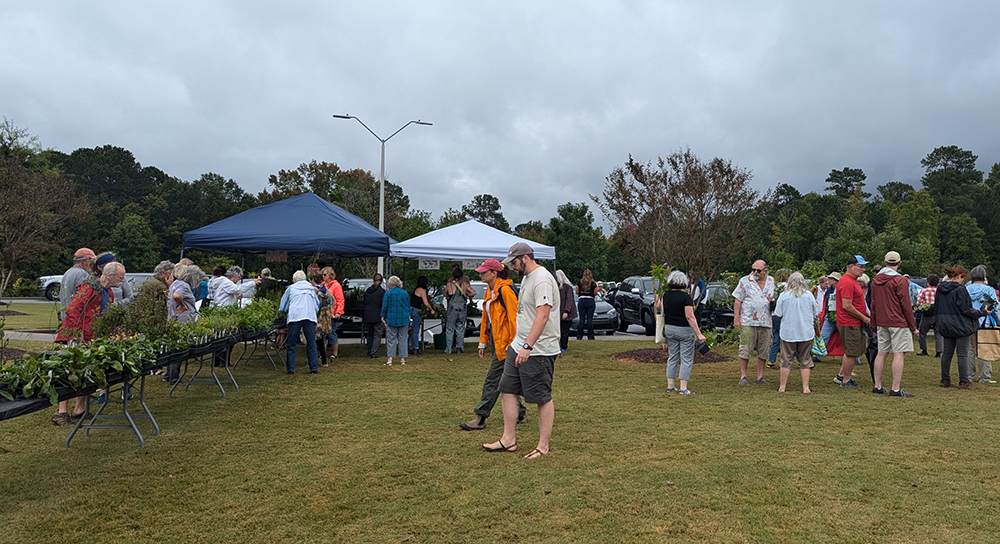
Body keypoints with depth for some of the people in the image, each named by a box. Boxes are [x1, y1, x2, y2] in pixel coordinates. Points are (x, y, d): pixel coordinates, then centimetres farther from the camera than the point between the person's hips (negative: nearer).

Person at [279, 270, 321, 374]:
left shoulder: (291, 288, 16)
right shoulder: (311, 289, 22)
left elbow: (283, 307, 21)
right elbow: (317, 306, 27)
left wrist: (280, 310, 42)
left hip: (295, 317, -2)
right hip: (310, 317, 2)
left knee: (291, 345, 5)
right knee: (311, 344, 5)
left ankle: (290, 369, 4)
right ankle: (314, 368, 3)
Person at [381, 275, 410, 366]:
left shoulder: (388, 293, -7)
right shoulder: (404, 293, 3)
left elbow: (384, 306, -5)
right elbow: (408, 306, 8)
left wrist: (382, 317, 2)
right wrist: (409, 316, 18)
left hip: (391, 319, -2)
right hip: (403, 319, 2)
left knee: (391, 339, 1)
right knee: (402, 339, 7)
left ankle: (389, 358, -6)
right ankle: (402, 358, 8)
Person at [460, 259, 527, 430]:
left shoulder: (505, 290, -15)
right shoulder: (489, 292, 14)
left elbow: (514, 317, -18)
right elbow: (486, 318, 19)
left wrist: (512, 344, -19)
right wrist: (483, 342, 18)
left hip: (504, 342, -10)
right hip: (495, 340, 10)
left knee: (492, 381, -6)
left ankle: (480, 418, -2)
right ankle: (519, 414, 25)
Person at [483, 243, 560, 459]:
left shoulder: (542, 280, -18)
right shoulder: (526, 277, 15)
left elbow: (542, 316, -27)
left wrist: (527, 346, -32)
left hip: (539, 351, -11)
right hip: (518, 346, 11)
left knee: (543, 398, -1)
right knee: (507, 390, 10)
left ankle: (543, 446, 9)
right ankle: (509, 440, 18)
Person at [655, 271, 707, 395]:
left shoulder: (665, 295, 1)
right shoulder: (685, 297, -17)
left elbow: (658, 306, 21)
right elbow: (690, 317, -21)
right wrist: (699, 334, -19)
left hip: (669, 329, 6)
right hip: (684, 330, -6)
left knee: (672, 357, 14)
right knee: (686, 359, 2)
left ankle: (670, 386, 16)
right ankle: (683, 388, -1)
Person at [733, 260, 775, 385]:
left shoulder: (771, 282, 11)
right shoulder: (745, 281, 0)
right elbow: (737, 301, -1)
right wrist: (736, 318, -8)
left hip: (765, 323, 4)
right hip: (748, 322, -3)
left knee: (764, 351, 7)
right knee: (745, 350, -3)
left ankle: (760, 376, 17)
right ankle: (743, 376, 5)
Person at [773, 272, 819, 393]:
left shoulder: (783, 295, -7)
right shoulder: (809, 295, -3)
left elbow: (778, 314, -5)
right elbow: (816, 312, 7)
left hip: (788, 333, -1)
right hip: (806, 333, 1)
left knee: (786, 360, 6)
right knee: (805, 361, 9)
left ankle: (782, 387, 10)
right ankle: (805, 388, 9)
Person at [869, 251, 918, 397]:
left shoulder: (876, 279, 10)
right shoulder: (900, 280, -10)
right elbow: (906, 305, -10)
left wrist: (874, 324, 20)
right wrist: (913, 326, -4)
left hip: (881, 323, 7)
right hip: (898, 322, -7)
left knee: (882, 353, 11)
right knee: (899, 354, -5)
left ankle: (877, 386, 14)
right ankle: (895, 389, -7)